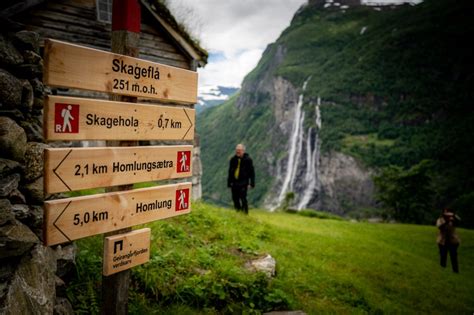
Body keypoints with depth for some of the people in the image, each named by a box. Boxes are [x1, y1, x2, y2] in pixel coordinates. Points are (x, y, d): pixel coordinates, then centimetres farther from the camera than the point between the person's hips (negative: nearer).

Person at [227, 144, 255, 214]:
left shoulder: (248, 160, -4)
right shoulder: (233, 159, 8)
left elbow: (252, 172, -2)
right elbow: (230, 172, 15)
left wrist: (251, 183, -7)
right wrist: (229, 182, 13)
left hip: (243, 183, -4)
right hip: (234, 183, 5)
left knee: (243, 199, -10)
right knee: (235, 199, 8)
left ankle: (245, 213, -1)